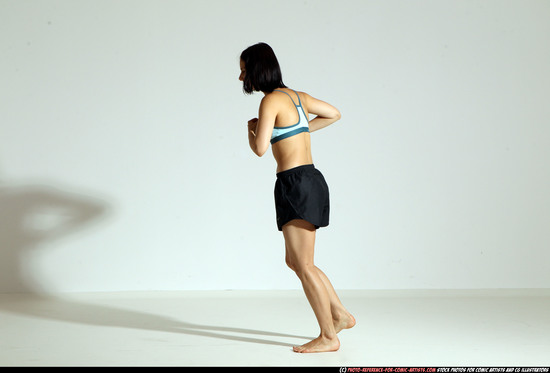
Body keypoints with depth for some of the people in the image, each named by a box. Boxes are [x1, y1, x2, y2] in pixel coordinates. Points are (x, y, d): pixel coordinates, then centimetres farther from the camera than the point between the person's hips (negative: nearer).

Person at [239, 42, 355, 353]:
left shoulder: (271, 100, -11)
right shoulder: (295, 95, 15)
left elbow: (260, 148, -19)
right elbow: (334, 114, 28)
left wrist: (252, 128, 2)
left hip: (296, 184, -9)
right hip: (309, 180, 9)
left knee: (303, 265, -3)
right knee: (294, 261, 17)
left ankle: (328, 336, 2)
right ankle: (341, 315, 21)